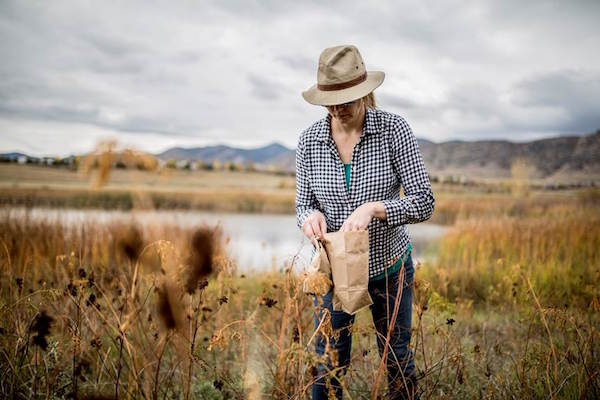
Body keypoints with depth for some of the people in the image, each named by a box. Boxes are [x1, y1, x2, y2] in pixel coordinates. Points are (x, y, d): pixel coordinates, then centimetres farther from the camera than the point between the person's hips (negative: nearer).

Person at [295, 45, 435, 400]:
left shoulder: (394, 130, -17)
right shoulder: (310, 139, -9)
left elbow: (424, 202, -17)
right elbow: (304, 202, -2)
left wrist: (372, 208, -33)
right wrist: (311, 216, -25)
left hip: (389, 264, -1)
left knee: (398, 361, 16)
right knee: (329, 365, 10)